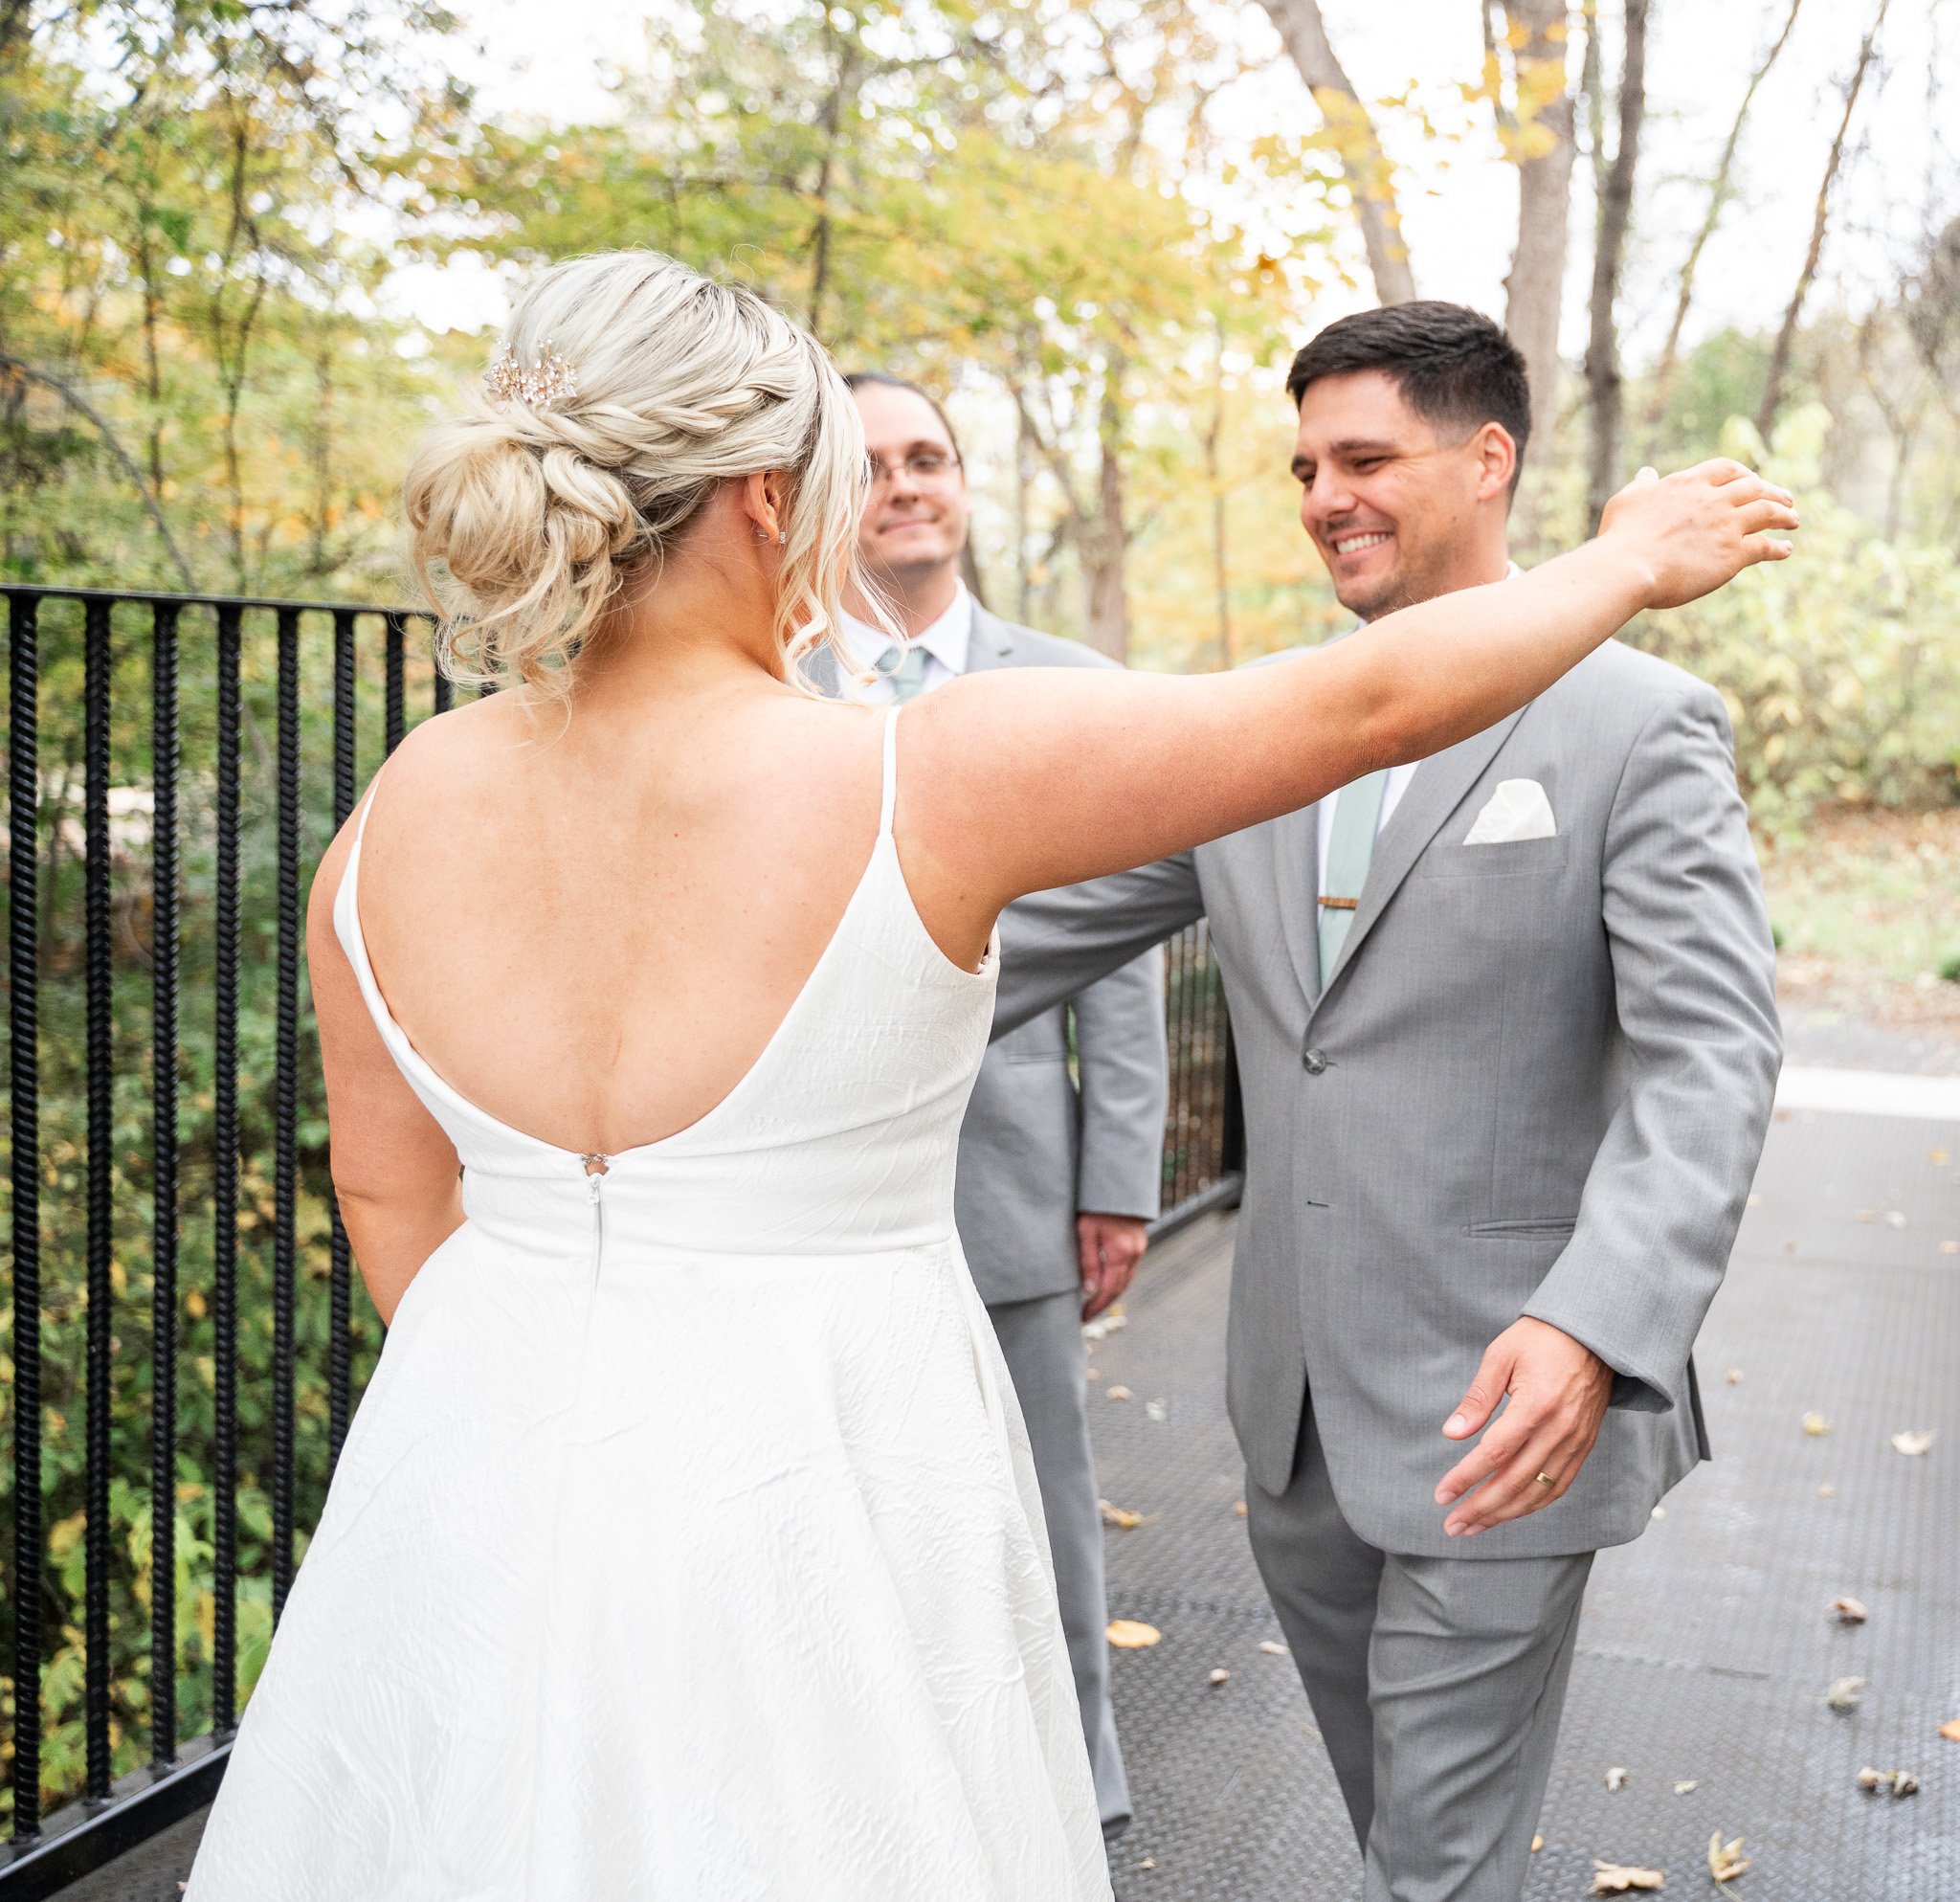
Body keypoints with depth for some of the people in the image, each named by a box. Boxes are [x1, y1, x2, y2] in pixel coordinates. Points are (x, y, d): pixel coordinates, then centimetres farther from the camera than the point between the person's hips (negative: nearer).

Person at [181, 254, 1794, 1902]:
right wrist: (1629, 565, 7)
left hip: (483, 1467, 5)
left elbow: (392, 1194, 8)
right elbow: (1367, 704, -10)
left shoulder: (392, 826, -5)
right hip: (809, 1484, -5)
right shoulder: (922, 780, -20)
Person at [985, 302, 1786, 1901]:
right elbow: (1061, 920, 8)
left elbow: (1710, 1060, -19)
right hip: (1299, 1385, 6)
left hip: (1512, 1395, -5)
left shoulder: (1640, 727, -11)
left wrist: (1593, 1326, -34)